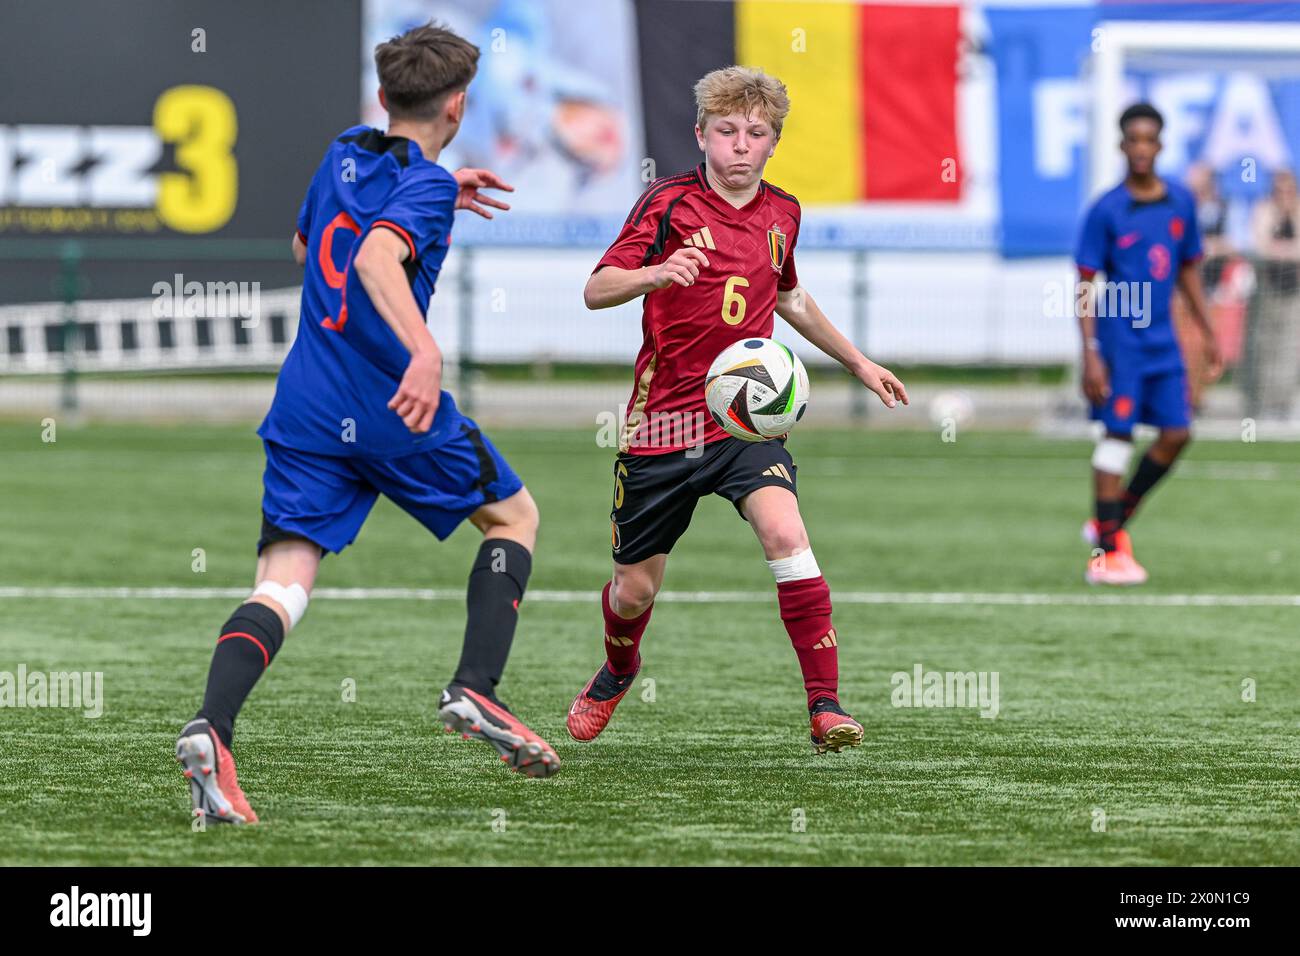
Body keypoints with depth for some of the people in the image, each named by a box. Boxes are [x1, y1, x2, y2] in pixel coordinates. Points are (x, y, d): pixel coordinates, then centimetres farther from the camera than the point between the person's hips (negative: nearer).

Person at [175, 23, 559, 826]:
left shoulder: (344, 156, 14)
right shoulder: (425, 184, -9)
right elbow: (377, 257, -29)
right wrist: (426, 352, -44)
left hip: (308, 409, 6)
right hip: (395, 413, -5)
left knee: (282, 586, -4)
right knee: (515, 515, 20)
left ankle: (212, 730, -30)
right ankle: (475, 691, 6)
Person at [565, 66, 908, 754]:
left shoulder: (781, 214, 8)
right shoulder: (670, 204, -8)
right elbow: (596, 290, -16)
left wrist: (857, 362, 32)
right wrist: (657, 273, -36)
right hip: (663, 419, -2)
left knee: (784, 534, -25)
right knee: (635, 589, 8)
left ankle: (825, 706, -23)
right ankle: (617, 672, 44)